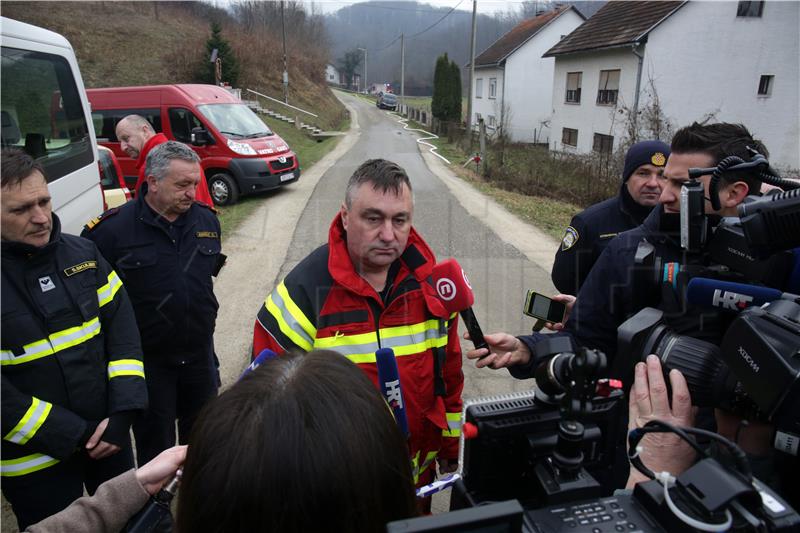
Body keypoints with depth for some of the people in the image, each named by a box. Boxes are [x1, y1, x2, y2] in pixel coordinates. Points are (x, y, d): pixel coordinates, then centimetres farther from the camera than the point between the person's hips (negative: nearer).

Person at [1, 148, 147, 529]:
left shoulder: (83, 253, -3)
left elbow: (121, 327, -1)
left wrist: (122, 413, -9)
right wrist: (74, 437, -15)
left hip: (108, 436, 4)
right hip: (35, 460, -4)